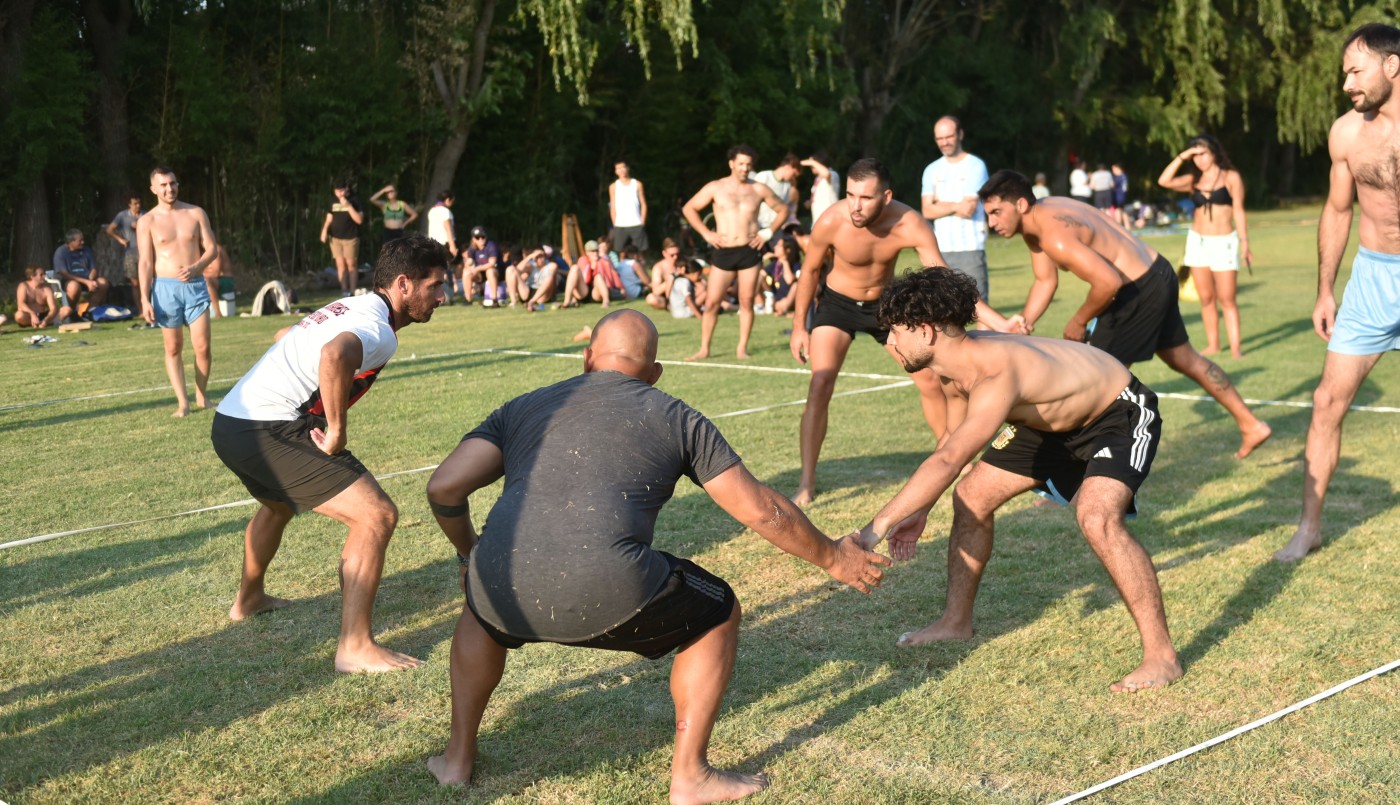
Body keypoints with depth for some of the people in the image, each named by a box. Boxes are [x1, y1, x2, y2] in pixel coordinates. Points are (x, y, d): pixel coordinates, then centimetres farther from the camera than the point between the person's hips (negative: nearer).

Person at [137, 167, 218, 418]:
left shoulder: (195, 213, 5)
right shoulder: (147, 222, 1)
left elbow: (212, 247, 6)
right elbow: (146, 262, -2)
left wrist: (196, 267, -14)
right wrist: (145, 299, -8)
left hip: (195, 285, 1)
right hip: (165, 287, -1)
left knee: (203, 347, -3)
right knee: (173, 348, 2)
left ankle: (201, 395, 17)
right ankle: (182, 402, 5)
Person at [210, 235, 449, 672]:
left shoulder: (351, 307, 18)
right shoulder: (380, 330, -12)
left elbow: (286, 338, 37)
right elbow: (335, 356, -37)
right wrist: (338, 432, -25)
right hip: (269, 432, -10)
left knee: (279, 504, 38)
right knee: (376, 516, -12)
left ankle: (248, 599, 61)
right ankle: (355, 648, -12)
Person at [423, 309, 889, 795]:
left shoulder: (522, 408, 23)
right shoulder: (677, 419, 18)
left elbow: (444, 487, 12)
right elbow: (761, 511, 17)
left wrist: (468, 553, 32)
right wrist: (832, 558, 33)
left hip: (509, 593, 4)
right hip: (606, 598, -3)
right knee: (718, 616, 24)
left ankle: (459, 756, 41)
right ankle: (690, 778, 26)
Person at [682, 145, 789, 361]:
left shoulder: (759, 189, 5)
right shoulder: (716, 188, 1)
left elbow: (783, 209, 15)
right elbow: (689, 208, 7)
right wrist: (706, 233, -1)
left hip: (750, 252, 1)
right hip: (723, 252, -1)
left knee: (747, 302, 2)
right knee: (712, 302, -3)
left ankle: (742, 348, 12)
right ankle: (704, 349, 5)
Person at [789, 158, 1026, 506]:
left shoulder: (910, 225, -29)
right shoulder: (831, 223, -31)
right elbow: (810, 271, -11)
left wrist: (997, 323, -34)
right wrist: (799, 326, -4)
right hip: (838, 304, -2)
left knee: (930, 379, 4)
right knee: (820, 384, -19)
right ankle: (806, 484, -13)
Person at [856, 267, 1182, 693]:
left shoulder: (997, 373, -39)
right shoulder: (957, 364, -10)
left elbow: (948, 461, -49)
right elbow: (954, 439, 7)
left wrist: (877, 526, -50)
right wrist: (918, 512, 0)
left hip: (1122, 414, -10)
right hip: (1054, 419, 10)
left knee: (1096, 518, -33)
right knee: (972, 496, 9)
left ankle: (1161, 657, -21)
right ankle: (957, 622, 26)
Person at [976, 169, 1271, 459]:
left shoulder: (1054, 235, -29)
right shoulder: (1034, 222, 2)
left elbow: (1108, 282, -32)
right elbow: (1045, 282, 10)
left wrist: (1078, 322, -17)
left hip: (1142, 291, -10)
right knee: (1186, 359, 23)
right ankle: (1251, 424, 35)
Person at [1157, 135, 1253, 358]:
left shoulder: (1231, 177, 0)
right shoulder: (1193, 180, 8)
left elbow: (1238, 211, -1)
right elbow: (1164, 181, -5)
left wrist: (1245, 242, -5)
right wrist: (1181, 157, -7)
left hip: (1224, 242, -3)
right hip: (1197, 242, 4)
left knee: (1227, 300, -7)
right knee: (1206, 298, 6)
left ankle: (1235, 348, -7)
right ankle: (1212, 345, 12)